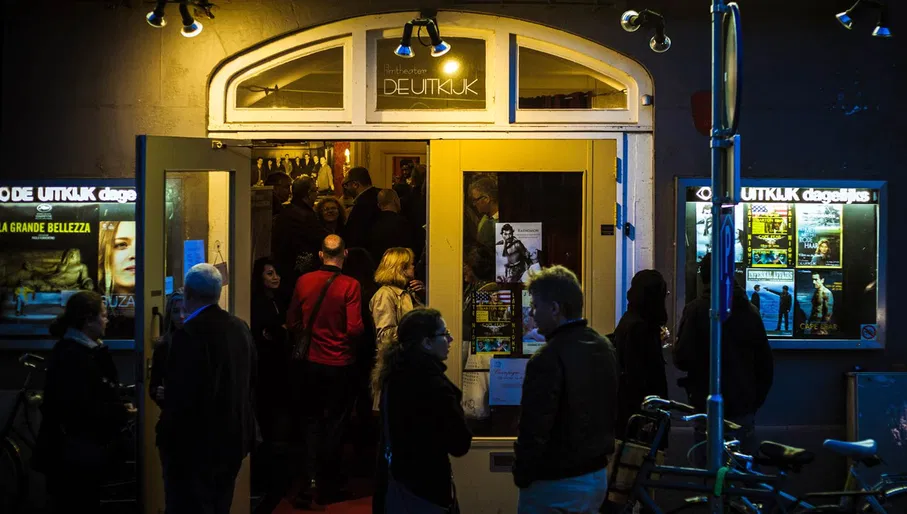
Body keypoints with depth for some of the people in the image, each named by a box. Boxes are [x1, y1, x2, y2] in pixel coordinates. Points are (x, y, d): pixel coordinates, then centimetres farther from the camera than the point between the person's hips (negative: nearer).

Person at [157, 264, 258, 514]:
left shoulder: (190, 333, -21)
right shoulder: (241, 328, 4)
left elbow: (181, 395, -22)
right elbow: (250, 382, 12)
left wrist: (166, 437, -11)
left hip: (194, 442, -8)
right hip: (232, 439, 8)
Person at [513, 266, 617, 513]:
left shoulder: (547, 359, -22)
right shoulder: (605, 347, 7)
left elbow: (534, 430, -22)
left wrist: (521, 476, -10)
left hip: (555, 486, -8)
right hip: (598, 477, 9)